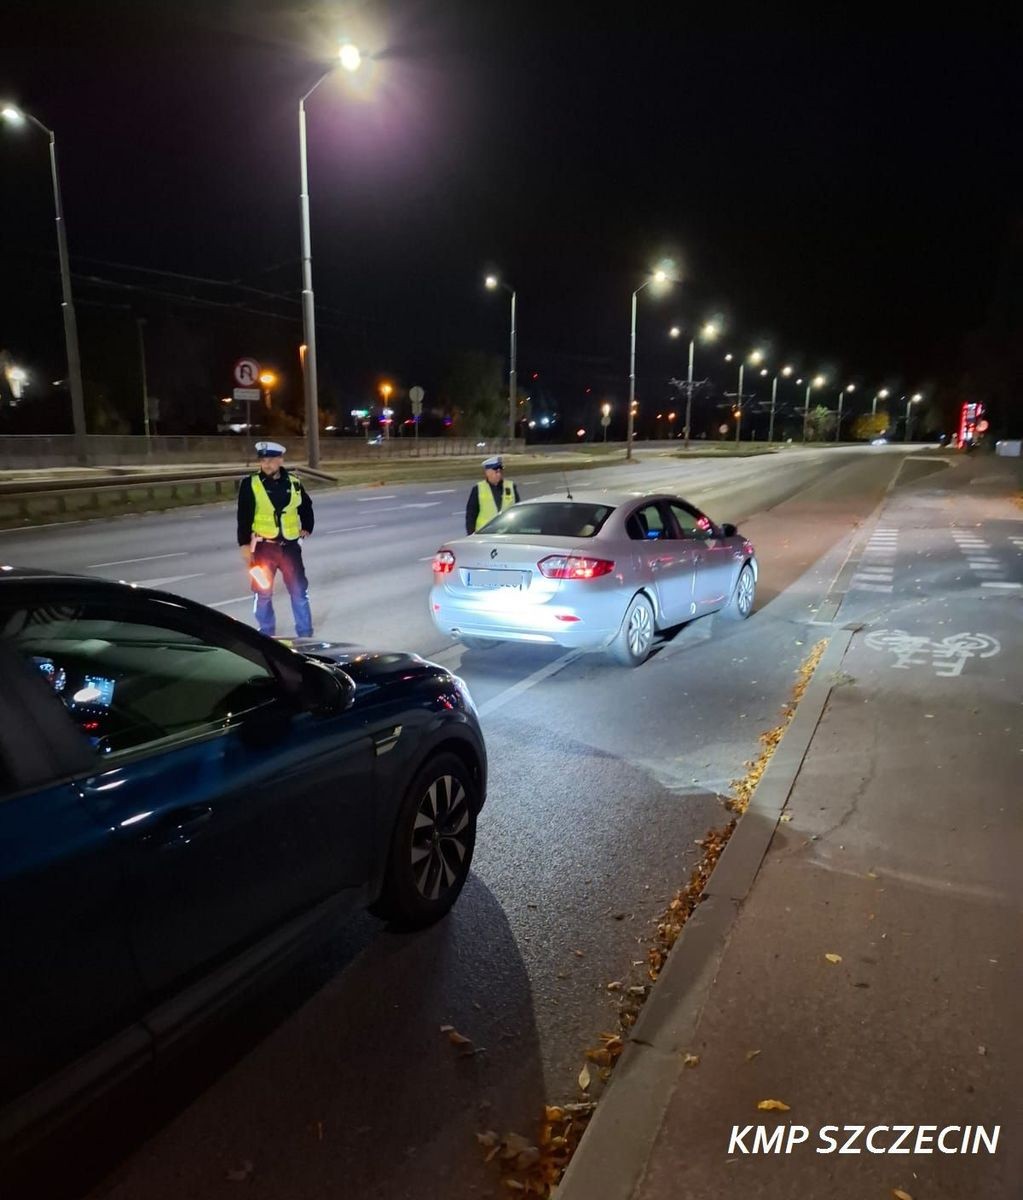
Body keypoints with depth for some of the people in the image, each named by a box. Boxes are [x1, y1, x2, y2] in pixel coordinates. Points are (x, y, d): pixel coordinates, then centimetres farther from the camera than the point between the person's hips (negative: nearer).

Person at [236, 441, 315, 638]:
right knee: (263, 591, 6)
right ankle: (267, 634, 20)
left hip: (290, 545, 2)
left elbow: (306, 506, 20)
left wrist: (306, 528, 13)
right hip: (263, 547, -2)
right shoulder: (250, 484, -5)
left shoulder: (293, 482, 3)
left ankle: (305, 633, 17)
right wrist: (244, 545, -8)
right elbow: (244, 517, -5)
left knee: (299, 589, 6)